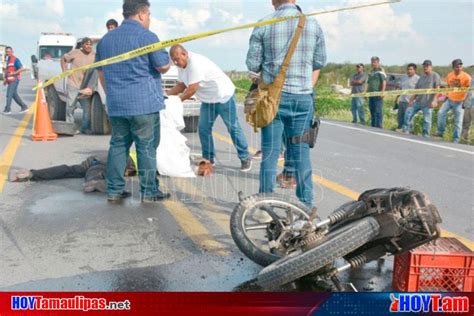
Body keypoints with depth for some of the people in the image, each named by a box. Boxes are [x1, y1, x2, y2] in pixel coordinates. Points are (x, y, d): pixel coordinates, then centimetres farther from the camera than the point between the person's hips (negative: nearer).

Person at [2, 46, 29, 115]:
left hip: (14, 79, -9)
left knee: (9, 94, -9)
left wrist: (13, 73, -22)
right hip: (10, 80, 9)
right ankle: (24, 106, 17)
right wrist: (5, 78, 16)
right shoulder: (8, 60, 17)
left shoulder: (15, 59, -10)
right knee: (14, 95, 10)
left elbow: (22, 68, -17)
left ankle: (7, 109, -3)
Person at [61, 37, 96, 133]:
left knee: (87, 108, -1)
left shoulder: (94, 55, 4)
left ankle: (85, 127, 10)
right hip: (73, 85, -2)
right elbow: (63, 58, 10)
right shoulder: (75, 53, -4)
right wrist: (65, 71, 1)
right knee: (70, 107, 3)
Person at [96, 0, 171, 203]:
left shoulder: (106, 39, 15)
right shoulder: (147, 36, -7)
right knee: (147, 147, 1)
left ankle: (114, 190, 12)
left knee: (118, 145, 12)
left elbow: (101, 73, 20)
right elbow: (163, 66, -5)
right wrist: (168, 59, 16)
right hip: (144, 103, -6)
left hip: (115, 105, 6)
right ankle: (149, 192, 6)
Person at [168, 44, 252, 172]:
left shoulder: (196, 63, -28)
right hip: (208, 99, 9)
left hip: (224, 95, -9)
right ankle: (208, 158, 15)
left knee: (233, 128, -2)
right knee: (203, 128, 5)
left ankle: (245, 158, 8)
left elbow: (192, 89, -27)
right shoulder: (182, 66, 1)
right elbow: (181, 85, 10)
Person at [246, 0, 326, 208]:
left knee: (270, 152, 5)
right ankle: (306, 203, 15)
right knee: (301, 152, 9)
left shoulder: (264, 25, -3)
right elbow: (319, 63, 9)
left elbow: (252, 64, -1)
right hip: (303, 97, 2)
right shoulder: (313, 24, 4)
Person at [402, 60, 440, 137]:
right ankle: (406, 129, 5)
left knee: (427, 120, -4)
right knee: (408, 112, -2)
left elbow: (437, 89, -9)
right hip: (418, 101, 7)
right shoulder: (421, 77, 18)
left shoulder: (435, 76, -2)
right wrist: (411, 100, 8)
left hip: (428, 103, -7)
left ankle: (425, 135, 4)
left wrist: (434, 100, -18)